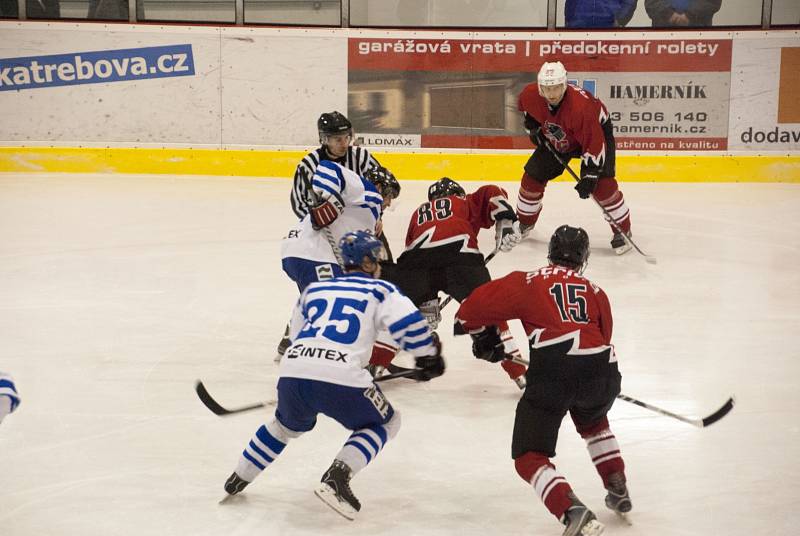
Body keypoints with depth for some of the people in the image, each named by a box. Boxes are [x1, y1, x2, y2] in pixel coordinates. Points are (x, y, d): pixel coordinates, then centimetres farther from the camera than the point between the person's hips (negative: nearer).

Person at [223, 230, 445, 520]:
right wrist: (429, 357, 16)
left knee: (287, 423, 37)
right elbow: (409, 323, 0)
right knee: (384, 422, 19)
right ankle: (337, 475, -2)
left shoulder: (313, 289, 28)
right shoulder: (380, 290, 13)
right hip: (340, 378, -5)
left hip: (292, 372, 6)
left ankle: (238, 478, 41)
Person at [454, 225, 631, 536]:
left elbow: (470, 310, 15)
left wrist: (483, 337, 34)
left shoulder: (527, 282, 16)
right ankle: (618, 490, 37)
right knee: (592, 421, 38)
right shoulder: (596, 292, 24)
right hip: (602, 374, 4)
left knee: (529, 458, 6)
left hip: (552, 372, -4)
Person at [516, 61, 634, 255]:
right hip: (555, 138, 5)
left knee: (601, 183, -20)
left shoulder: (581, 106, -41)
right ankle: (524, 222, 26)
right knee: (532, 176, 3)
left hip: (597, 131, -5)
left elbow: (594, 143, -36)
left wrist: (589, 175, -36)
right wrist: (532, 126, -2)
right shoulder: (530, 94, -25)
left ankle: (623, 230, -4)